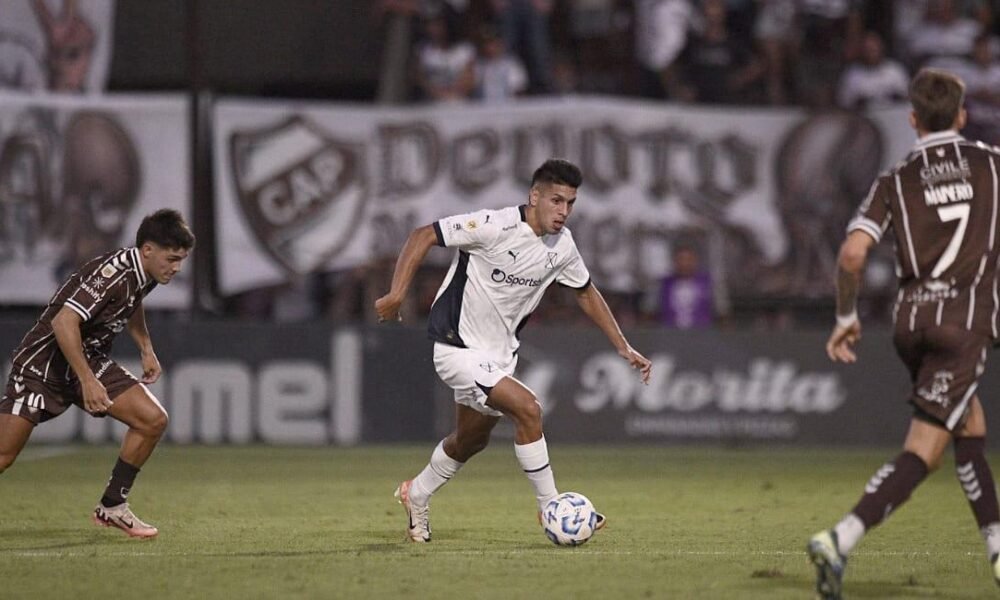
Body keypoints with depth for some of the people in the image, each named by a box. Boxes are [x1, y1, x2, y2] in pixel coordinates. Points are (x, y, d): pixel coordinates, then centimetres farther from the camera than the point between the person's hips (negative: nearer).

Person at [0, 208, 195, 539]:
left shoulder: (145, 274, 0)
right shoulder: (113, 274, -27)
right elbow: (64, 322, -33)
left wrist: (146, 348, 17)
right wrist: (88, 381, -33)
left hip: (92, 359, 8)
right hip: (45, 360, -8)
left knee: (153, 420, -7)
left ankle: (112, 507, 5)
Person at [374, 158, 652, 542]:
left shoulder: (562, 245, -2)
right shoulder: (496, 227, -24)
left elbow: (586, 292, 15)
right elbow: (423, 236, -20)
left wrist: (623, 348, 12)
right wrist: (397, 294, -29)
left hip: (500, 353, 8)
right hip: (458, 348, -8)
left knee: (472, 439, 21)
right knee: (527, 408, -22)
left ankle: (416, 497, 46)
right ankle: (551, 508, -10)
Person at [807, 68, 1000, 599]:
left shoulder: (894, 181, 7)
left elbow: (852, 253, -5)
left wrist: (846, 316, 7)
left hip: (911, 316, 4)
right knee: (923, 452, -9)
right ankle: (840, 540, -26)